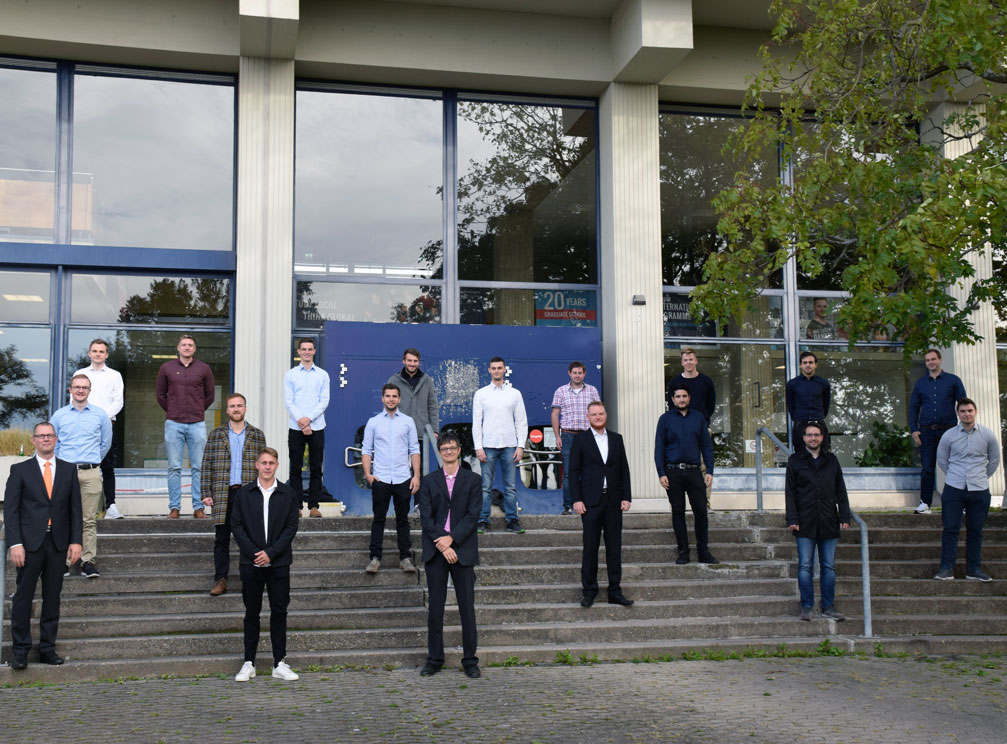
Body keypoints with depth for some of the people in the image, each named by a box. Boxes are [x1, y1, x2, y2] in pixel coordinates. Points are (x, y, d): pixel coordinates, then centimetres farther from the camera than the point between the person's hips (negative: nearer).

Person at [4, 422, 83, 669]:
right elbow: (10, 509, -1)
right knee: (23, 596, 0)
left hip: (59, 543, 2)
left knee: (53, 598, 7)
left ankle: (47, 648, 15)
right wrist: (15, 544, -10)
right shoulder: (20, 470, 3)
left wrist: (76, 541, 0)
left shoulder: (69, 470, 10)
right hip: (30, 543, -2)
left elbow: (75, 508, 9)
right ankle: (20, 650, 10)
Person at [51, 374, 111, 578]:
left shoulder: (100, 415, 9)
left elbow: (106, 443, 19)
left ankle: (88, 561, -1)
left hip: (90, 473, 0)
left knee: (89, 520, -3)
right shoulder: (59, 415, 10)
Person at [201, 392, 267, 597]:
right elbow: (207, 466, 6)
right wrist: (206, 493, -2)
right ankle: (221, 580, 9)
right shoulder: (216, 435, 9)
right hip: (222, 495, 0)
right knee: (221, 539, 3)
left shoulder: (257, 435, 9)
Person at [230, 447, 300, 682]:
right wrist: (253, 552, -11)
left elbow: (291, 527, -2)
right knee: (252, 612, 7)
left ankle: (279, 663, 10)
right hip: (251, 563, 0)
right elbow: (236, 525, 0)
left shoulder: (287, 494, 2)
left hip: (278, 563, 0)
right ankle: (249, 663, 14)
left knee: (279, 611, 3)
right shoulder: (244, 493, 3)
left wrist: (271, 552, -12)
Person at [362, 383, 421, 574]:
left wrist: (416, 475, -1)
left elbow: (414, 450, 7)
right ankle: (375, 558, 6)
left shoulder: (408, 421, 8)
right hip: (380, 479, -1)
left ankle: (405, 558, 11)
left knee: (403, 519, 6)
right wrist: (367, 474, -6)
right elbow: (366, 450, 6)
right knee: (378, 519, 2)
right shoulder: (373, 422, 6)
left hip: (403, 479, 1)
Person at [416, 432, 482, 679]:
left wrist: (451, 538, -13)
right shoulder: (429, 481, 9)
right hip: (435, 550, 1)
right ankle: (435, 659, 13)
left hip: (462, 550, -1)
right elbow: (426, 517, 0)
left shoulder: (472, 480, 6)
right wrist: (442, 545, -11)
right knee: (435, 607, 4)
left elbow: (472, 515, -2)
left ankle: (470, 661, 8)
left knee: (467, 606, 0)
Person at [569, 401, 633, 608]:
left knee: (614, 547, 5)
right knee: (590, 547, 0)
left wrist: (626, 497, 3)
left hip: (613, 501, 3)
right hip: (591, 501, -3)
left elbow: (624, 469, 11)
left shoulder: (616, 439, 11)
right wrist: (577, 499, -8)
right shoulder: (580, 440, 2)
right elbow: (574, 471, 0)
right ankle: (589, 590, 8)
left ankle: (615, 591, 11)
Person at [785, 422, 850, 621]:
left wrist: (844, 517, 5)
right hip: (805, 523, -2)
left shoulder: (831, 460, 13)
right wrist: (792, 519, -6)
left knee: (829, 566, 5)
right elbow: (789, 492, 3)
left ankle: (828, 606, 13)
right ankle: (806, 606, 5)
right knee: (805, 566, -2)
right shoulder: (795, 460, 6)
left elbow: (841, 491, 14)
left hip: (829, 522, 2)